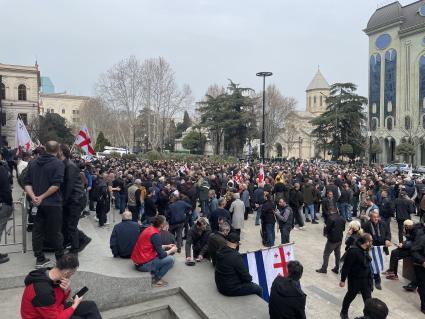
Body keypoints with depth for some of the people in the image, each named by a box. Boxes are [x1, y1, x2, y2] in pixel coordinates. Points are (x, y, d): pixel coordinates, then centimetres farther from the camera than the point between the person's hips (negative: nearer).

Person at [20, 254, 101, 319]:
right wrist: (74, 306, -12)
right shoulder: (43, 291, -34)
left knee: (90, 306, 0)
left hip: (55, 309, 8)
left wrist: (67, 290, -15)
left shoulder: (53, 276, -9)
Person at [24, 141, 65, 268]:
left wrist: (33, 197, -8)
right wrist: (42, 197, -14)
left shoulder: (33, 163, 9)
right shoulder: (58, 164, -10)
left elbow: (27, 183, 2)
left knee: (37, 230, 12)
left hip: (37, 203, 5)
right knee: (55, 232, 4)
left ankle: (40, 259, 20)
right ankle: (60, 258, 15)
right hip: (53, 203, -5)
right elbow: (56, 185, -21)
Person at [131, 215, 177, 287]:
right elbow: (161, 254, -18)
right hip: (143, 264, -10)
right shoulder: (155, 235, -20)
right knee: (171, 259, -8)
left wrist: (167, 246, 17)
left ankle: (153, 274, 14)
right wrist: (171, 250, 0)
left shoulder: (150, 229, 6)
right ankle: (156, 279, 4)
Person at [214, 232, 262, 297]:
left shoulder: (220, 252, -4)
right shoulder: (235, 256, -28)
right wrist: (250, 278, 3)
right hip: (231, 289, -8)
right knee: (258, 289, 7)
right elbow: (246, 276, -19)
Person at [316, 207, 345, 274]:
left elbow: (327, 228, -17)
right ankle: (336, 268, 26)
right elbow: (343, 228, 9)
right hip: (340, 238, 7)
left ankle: (324, 269, 10)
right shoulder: (342, 218, 2)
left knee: (326, 254, 5)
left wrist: (325, 233, 3)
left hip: (332, 239, -7)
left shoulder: (331, 218, -19)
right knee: (337, 253, 18)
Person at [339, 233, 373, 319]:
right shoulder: (353, 251, -28)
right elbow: (346, 266, -24)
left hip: (365, 279, 6)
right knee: (350, 296, 14)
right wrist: (343, 280, -19)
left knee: (368, 298, 10)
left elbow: (366, 264, 11)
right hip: (354, 279, -6)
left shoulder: (365, 250, -2)